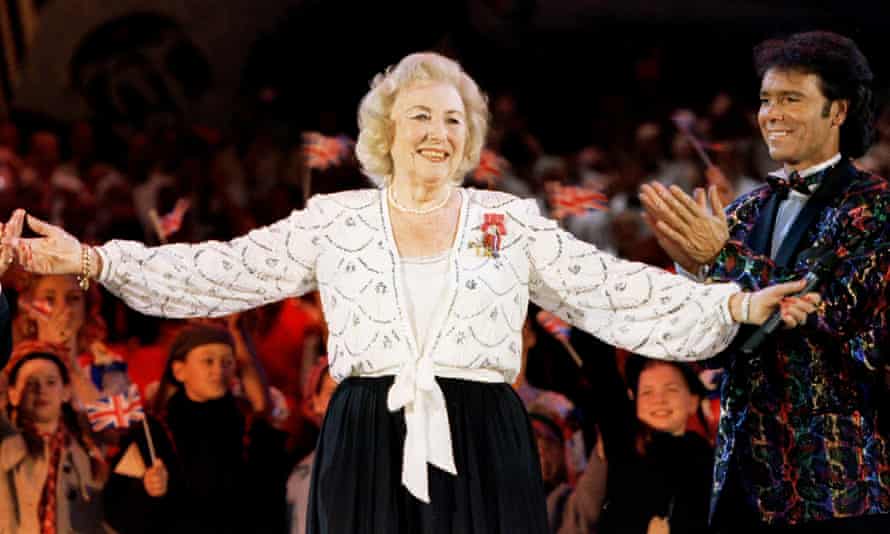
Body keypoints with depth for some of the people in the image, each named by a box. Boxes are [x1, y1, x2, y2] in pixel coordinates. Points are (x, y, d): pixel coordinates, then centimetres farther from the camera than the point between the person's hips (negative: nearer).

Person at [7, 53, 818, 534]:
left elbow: (617, 295, 4)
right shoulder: (335, 221, 8)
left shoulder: (513, 224, 8)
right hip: (368, 450, 0)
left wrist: (735, 305, -5)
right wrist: (95, 262, -3)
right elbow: (220, 275, 5)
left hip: (482, 453, 0)